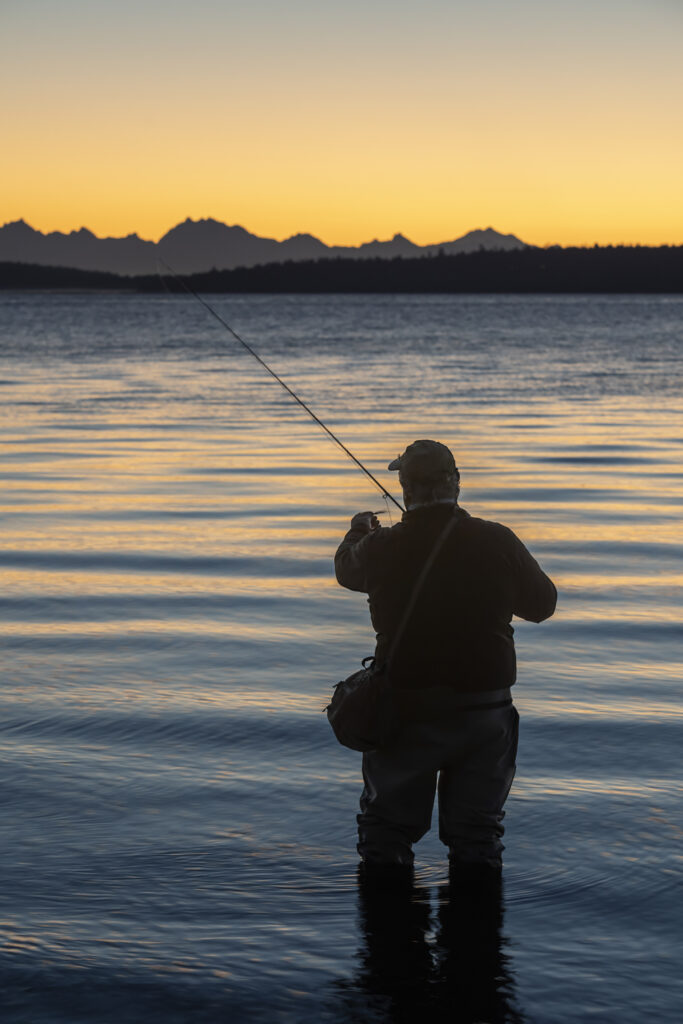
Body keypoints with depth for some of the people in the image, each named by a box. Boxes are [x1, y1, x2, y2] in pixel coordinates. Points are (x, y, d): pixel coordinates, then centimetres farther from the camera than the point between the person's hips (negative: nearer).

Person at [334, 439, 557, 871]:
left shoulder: (381, 548, -9)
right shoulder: (497, 543, -11)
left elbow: (347, 569, 16)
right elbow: (542, 604, 3)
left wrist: (358, 533, 38)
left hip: (406, 713, 0)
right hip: (484, 714, 0)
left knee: (385, 835, 16)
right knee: (477, 837, 13)